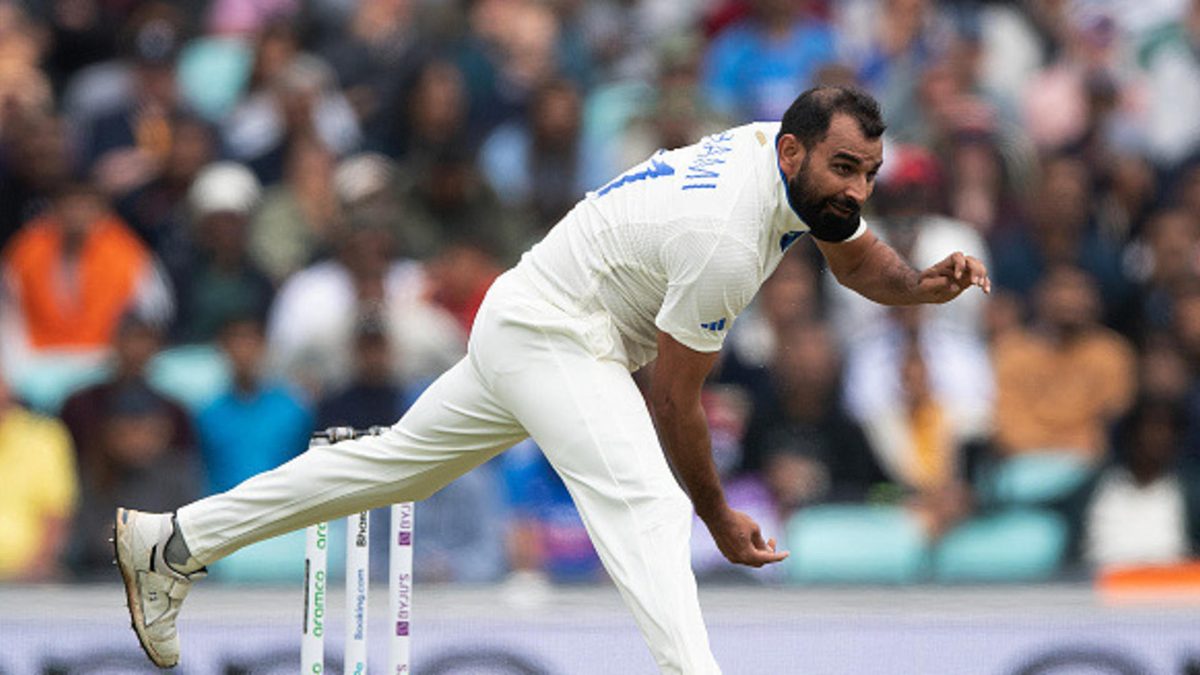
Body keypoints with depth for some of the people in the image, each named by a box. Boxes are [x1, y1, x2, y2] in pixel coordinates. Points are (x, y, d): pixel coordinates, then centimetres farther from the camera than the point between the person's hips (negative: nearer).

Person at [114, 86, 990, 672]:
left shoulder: (791, 158, -3)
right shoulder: (725, 238, -29)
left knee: (398, 463, 17)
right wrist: (718, 516, -10)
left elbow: (862, 260, 14)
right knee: (646, 505, -27)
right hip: (549, 333, -10)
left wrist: (922, 283, -8)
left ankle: (173, 543, 26)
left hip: (524, 330, 10)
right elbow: (675, 393, -19)